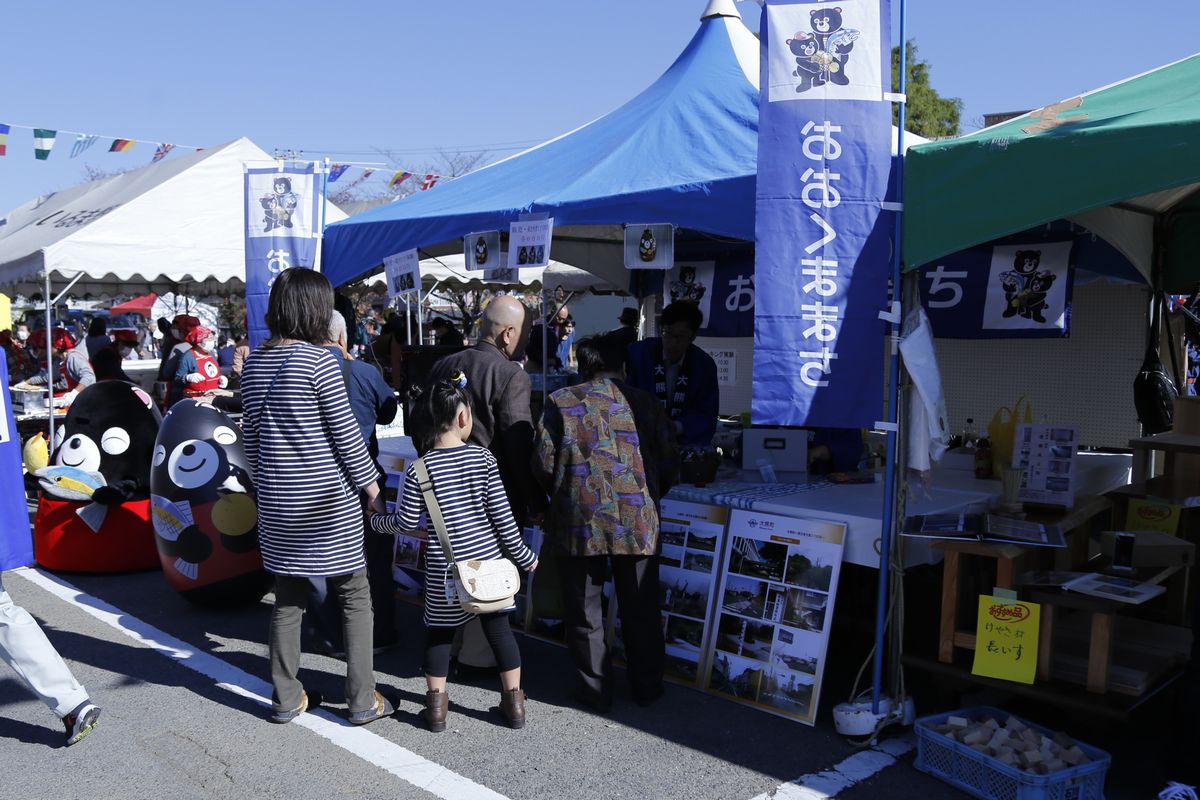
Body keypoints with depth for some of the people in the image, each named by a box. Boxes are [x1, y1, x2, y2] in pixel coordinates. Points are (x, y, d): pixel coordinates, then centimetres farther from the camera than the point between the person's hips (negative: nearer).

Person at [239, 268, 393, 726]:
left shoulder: (254, 364, 6)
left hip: (277, 499, 6)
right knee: (354, 595, 5)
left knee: (288, 597, 15)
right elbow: (346, 434, -12)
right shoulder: (318, 362, -14)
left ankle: (286, 698, 22)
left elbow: (251, 435, 12)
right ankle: (362, 701, 9)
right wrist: (372, 487, -2)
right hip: (327, 497, -6)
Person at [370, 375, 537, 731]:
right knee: (499, 628, 13)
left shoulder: (418, 469, -8)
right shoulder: (483, 459, -6)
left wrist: (375, 520, 14)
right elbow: (502, 516, -5)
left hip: (444, 568, -1)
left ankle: (436, 705, 20)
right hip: (488, 560, 1)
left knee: (439, 631, 15)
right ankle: (513, 702, 20)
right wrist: (524, 556, 4)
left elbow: (406, 522, -7)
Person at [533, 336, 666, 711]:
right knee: (640, 609, 15)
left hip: (580, 518, -1)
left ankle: (595, 690, 20)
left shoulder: (561, 402, 3)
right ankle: (647, 687, 27)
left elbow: (545, 463, -2)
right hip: (635, 518, 1)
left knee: (584, 610, 12)